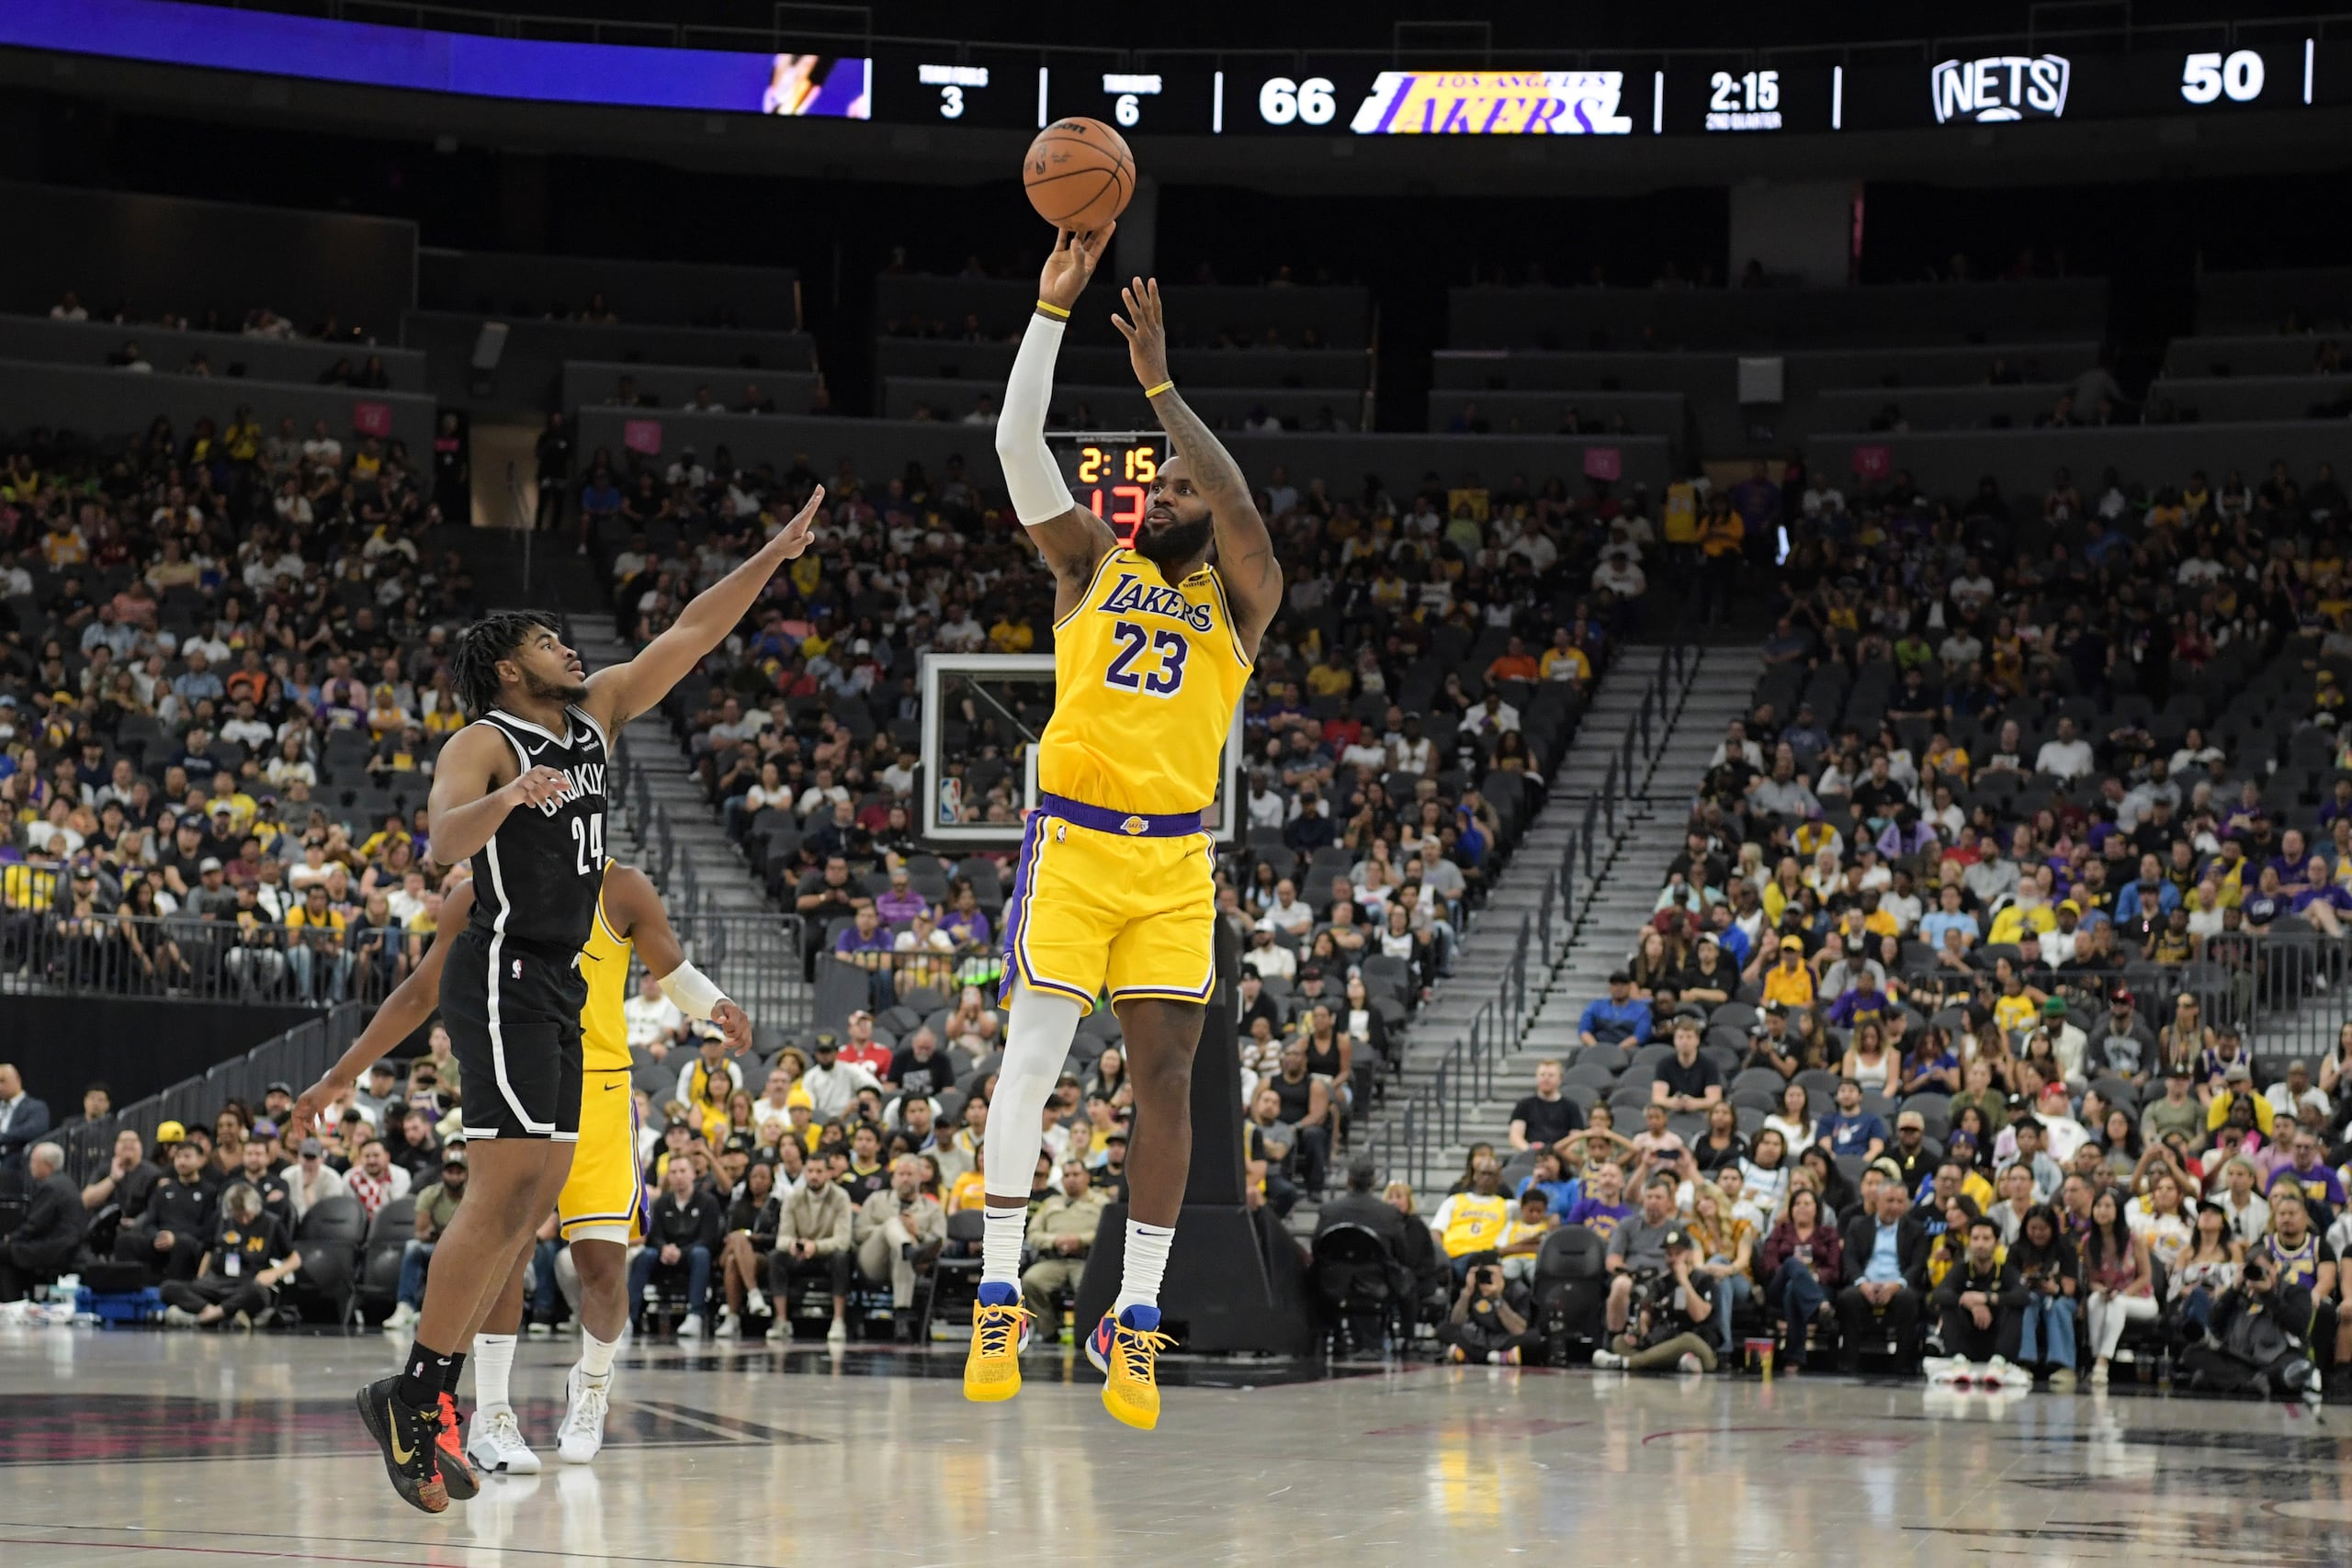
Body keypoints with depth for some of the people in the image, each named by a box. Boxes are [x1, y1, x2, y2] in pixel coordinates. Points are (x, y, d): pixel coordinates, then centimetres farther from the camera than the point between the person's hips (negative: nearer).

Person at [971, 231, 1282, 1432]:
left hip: (1175, 858, 1)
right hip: (1072, 839, -1)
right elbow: (1017, 443, 0)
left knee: (1165, 1075, 0)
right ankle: (998, 1299, -8)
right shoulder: (1090, 564, 12)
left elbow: (1243, 513, -12)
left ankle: (1136, 1319, 5)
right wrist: (1053, 307, -8)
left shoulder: (1239, 599, 10)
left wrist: (1159, 385, -14)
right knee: (1032, 1054, -10)